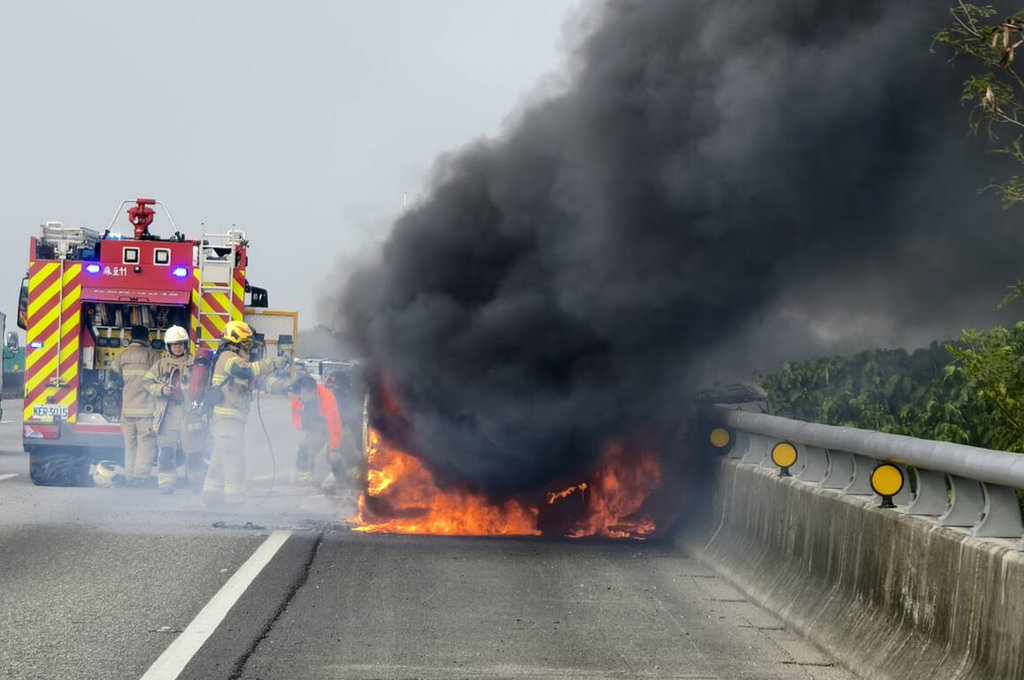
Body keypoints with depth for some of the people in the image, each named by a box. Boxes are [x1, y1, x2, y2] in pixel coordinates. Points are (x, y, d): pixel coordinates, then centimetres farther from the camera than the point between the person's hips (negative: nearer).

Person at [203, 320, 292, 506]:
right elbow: (246, 371, -26)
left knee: (220, 458, 12)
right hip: (226, 418, -10)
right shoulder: (227, 356, -7)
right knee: (233, 458, -10)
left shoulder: (240, 360, 21)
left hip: (234, 419, 10)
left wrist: (287, 382, -2)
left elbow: (264, 381, 13)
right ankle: (235, 497, -11)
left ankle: (211, 493, 17)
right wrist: (273, 363, -22)